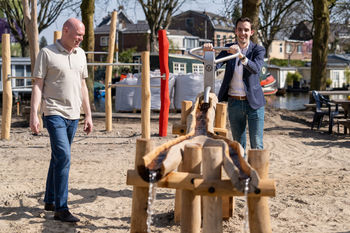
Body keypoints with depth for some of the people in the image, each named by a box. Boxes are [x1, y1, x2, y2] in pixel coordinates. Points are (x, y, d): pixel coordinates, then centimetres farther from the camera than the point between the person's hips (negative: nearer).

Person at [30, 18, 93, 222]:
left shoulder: (80, 54, 12)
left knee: (59, 158, 13)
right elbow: (38, 85, -7)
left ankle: (50, 201, 24)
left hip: (73, 115, 6)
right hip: (54, 113, -6)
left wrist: (88, 115, 16)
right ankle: (61, 209, -10)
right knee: (63, 157, -14)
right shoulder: (47, 53, -5)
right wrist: (34, 115, -14)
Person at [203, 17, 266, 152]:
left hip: (254, 102, -3)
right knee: (238, 144, 11)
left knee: (256, 144, -4)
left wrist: (241, 55, -38)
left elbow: (256, 69, -22)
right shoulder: (228, 49, 6)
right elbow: (215, 65, -7)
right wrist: (208, 53, -28)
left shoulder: (258, 50, -3)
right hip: (234, 103, 3)